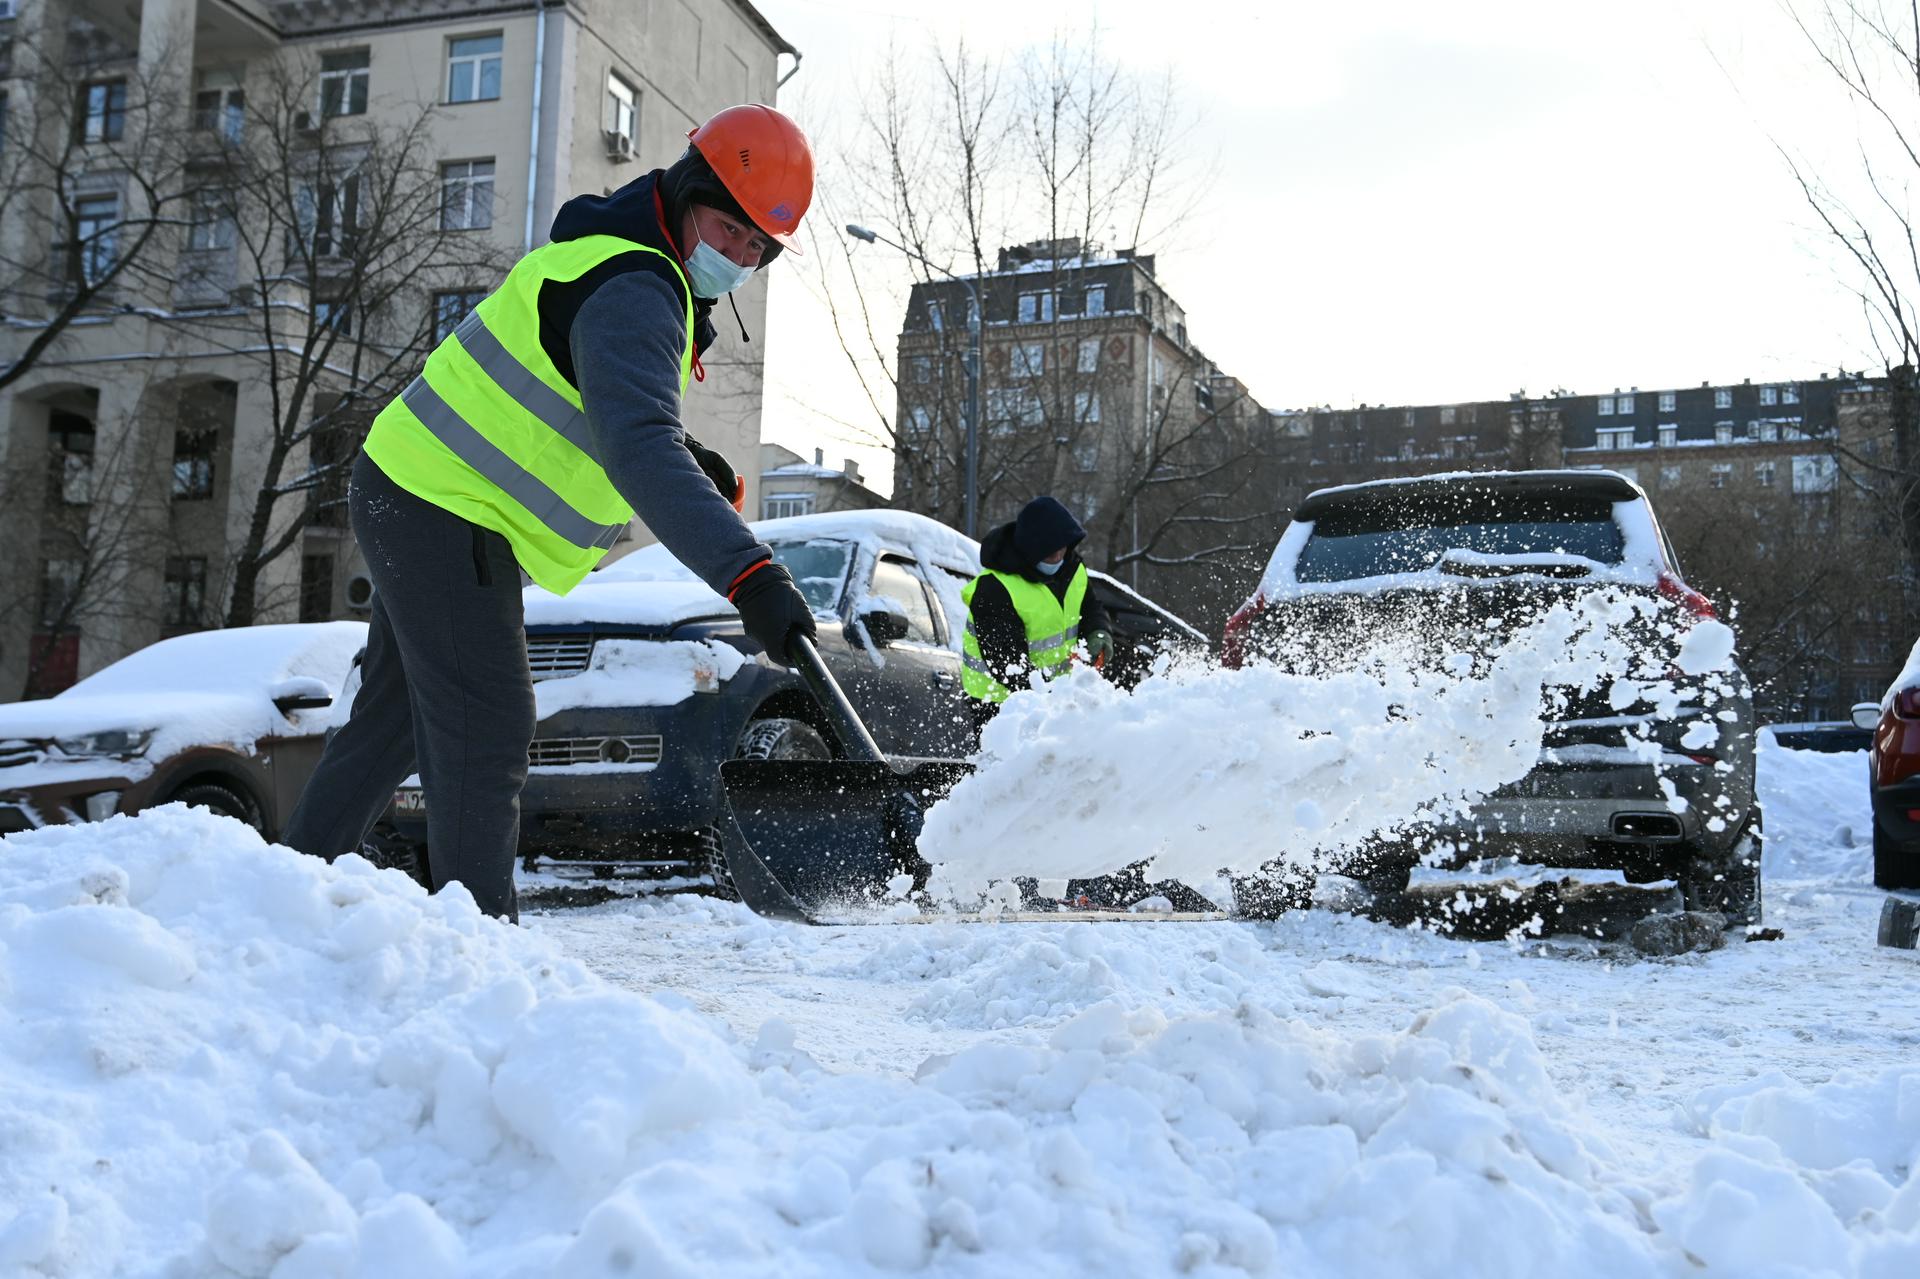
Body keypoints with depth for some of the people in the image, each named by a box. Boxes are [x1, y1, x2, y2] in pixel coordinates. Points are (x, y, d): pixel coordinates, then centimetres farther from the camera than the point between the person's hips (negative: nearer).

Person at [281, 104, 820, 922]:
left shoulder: (638, 272, 12)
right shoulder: (631, 294, -22)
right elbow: (639, 453, -39)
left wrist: (689, 461, 10)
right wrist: (749, 576, -49)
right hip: (447, 518, -11)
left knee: (395, 717, 19)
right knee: (487, 731, -12)